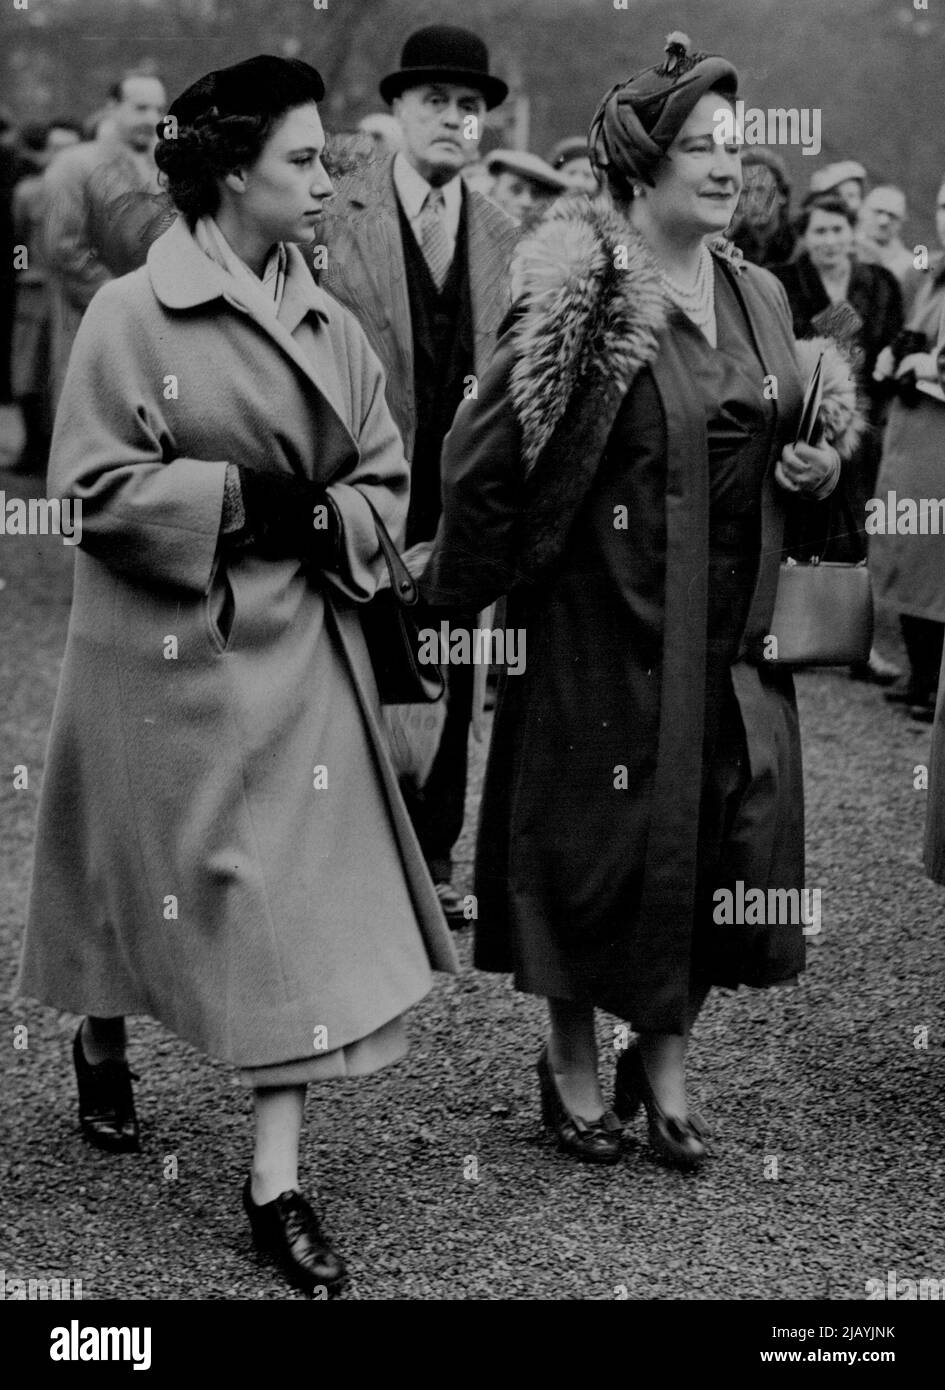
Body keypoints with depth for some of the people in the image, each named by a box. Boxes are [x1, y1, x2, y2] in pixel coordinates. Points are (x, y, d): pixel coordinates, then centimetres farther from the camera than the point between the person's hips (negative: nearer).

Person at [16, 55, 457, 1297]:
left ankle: (278, 1181, 7)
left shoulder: (331, 326, 5)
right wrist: (242, 499, -18)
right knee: (148, 867, 12)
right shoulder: (131, 314, -10)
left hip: (296, 649, 4)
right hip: (164, 649, -4)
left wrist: (319, 518, -11)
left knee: (298, 896, 0)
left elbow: (384, 478, 9)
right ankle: (101, 1037, 45)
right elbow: (95, 485, -14)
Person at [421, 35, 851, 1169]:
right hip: (608, 628, -6)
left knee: (726, 855, 7)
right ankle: (570, 1059, 25)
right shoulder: (582, 297, -13)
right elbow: (486, 456, -10)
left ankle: (664, 1062, 26)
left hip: (734, 638, 6)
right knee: (601, 849, 4)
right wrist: (461, 595, -5)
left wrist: (817, 471, 1)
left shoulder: (759, 297, 9)